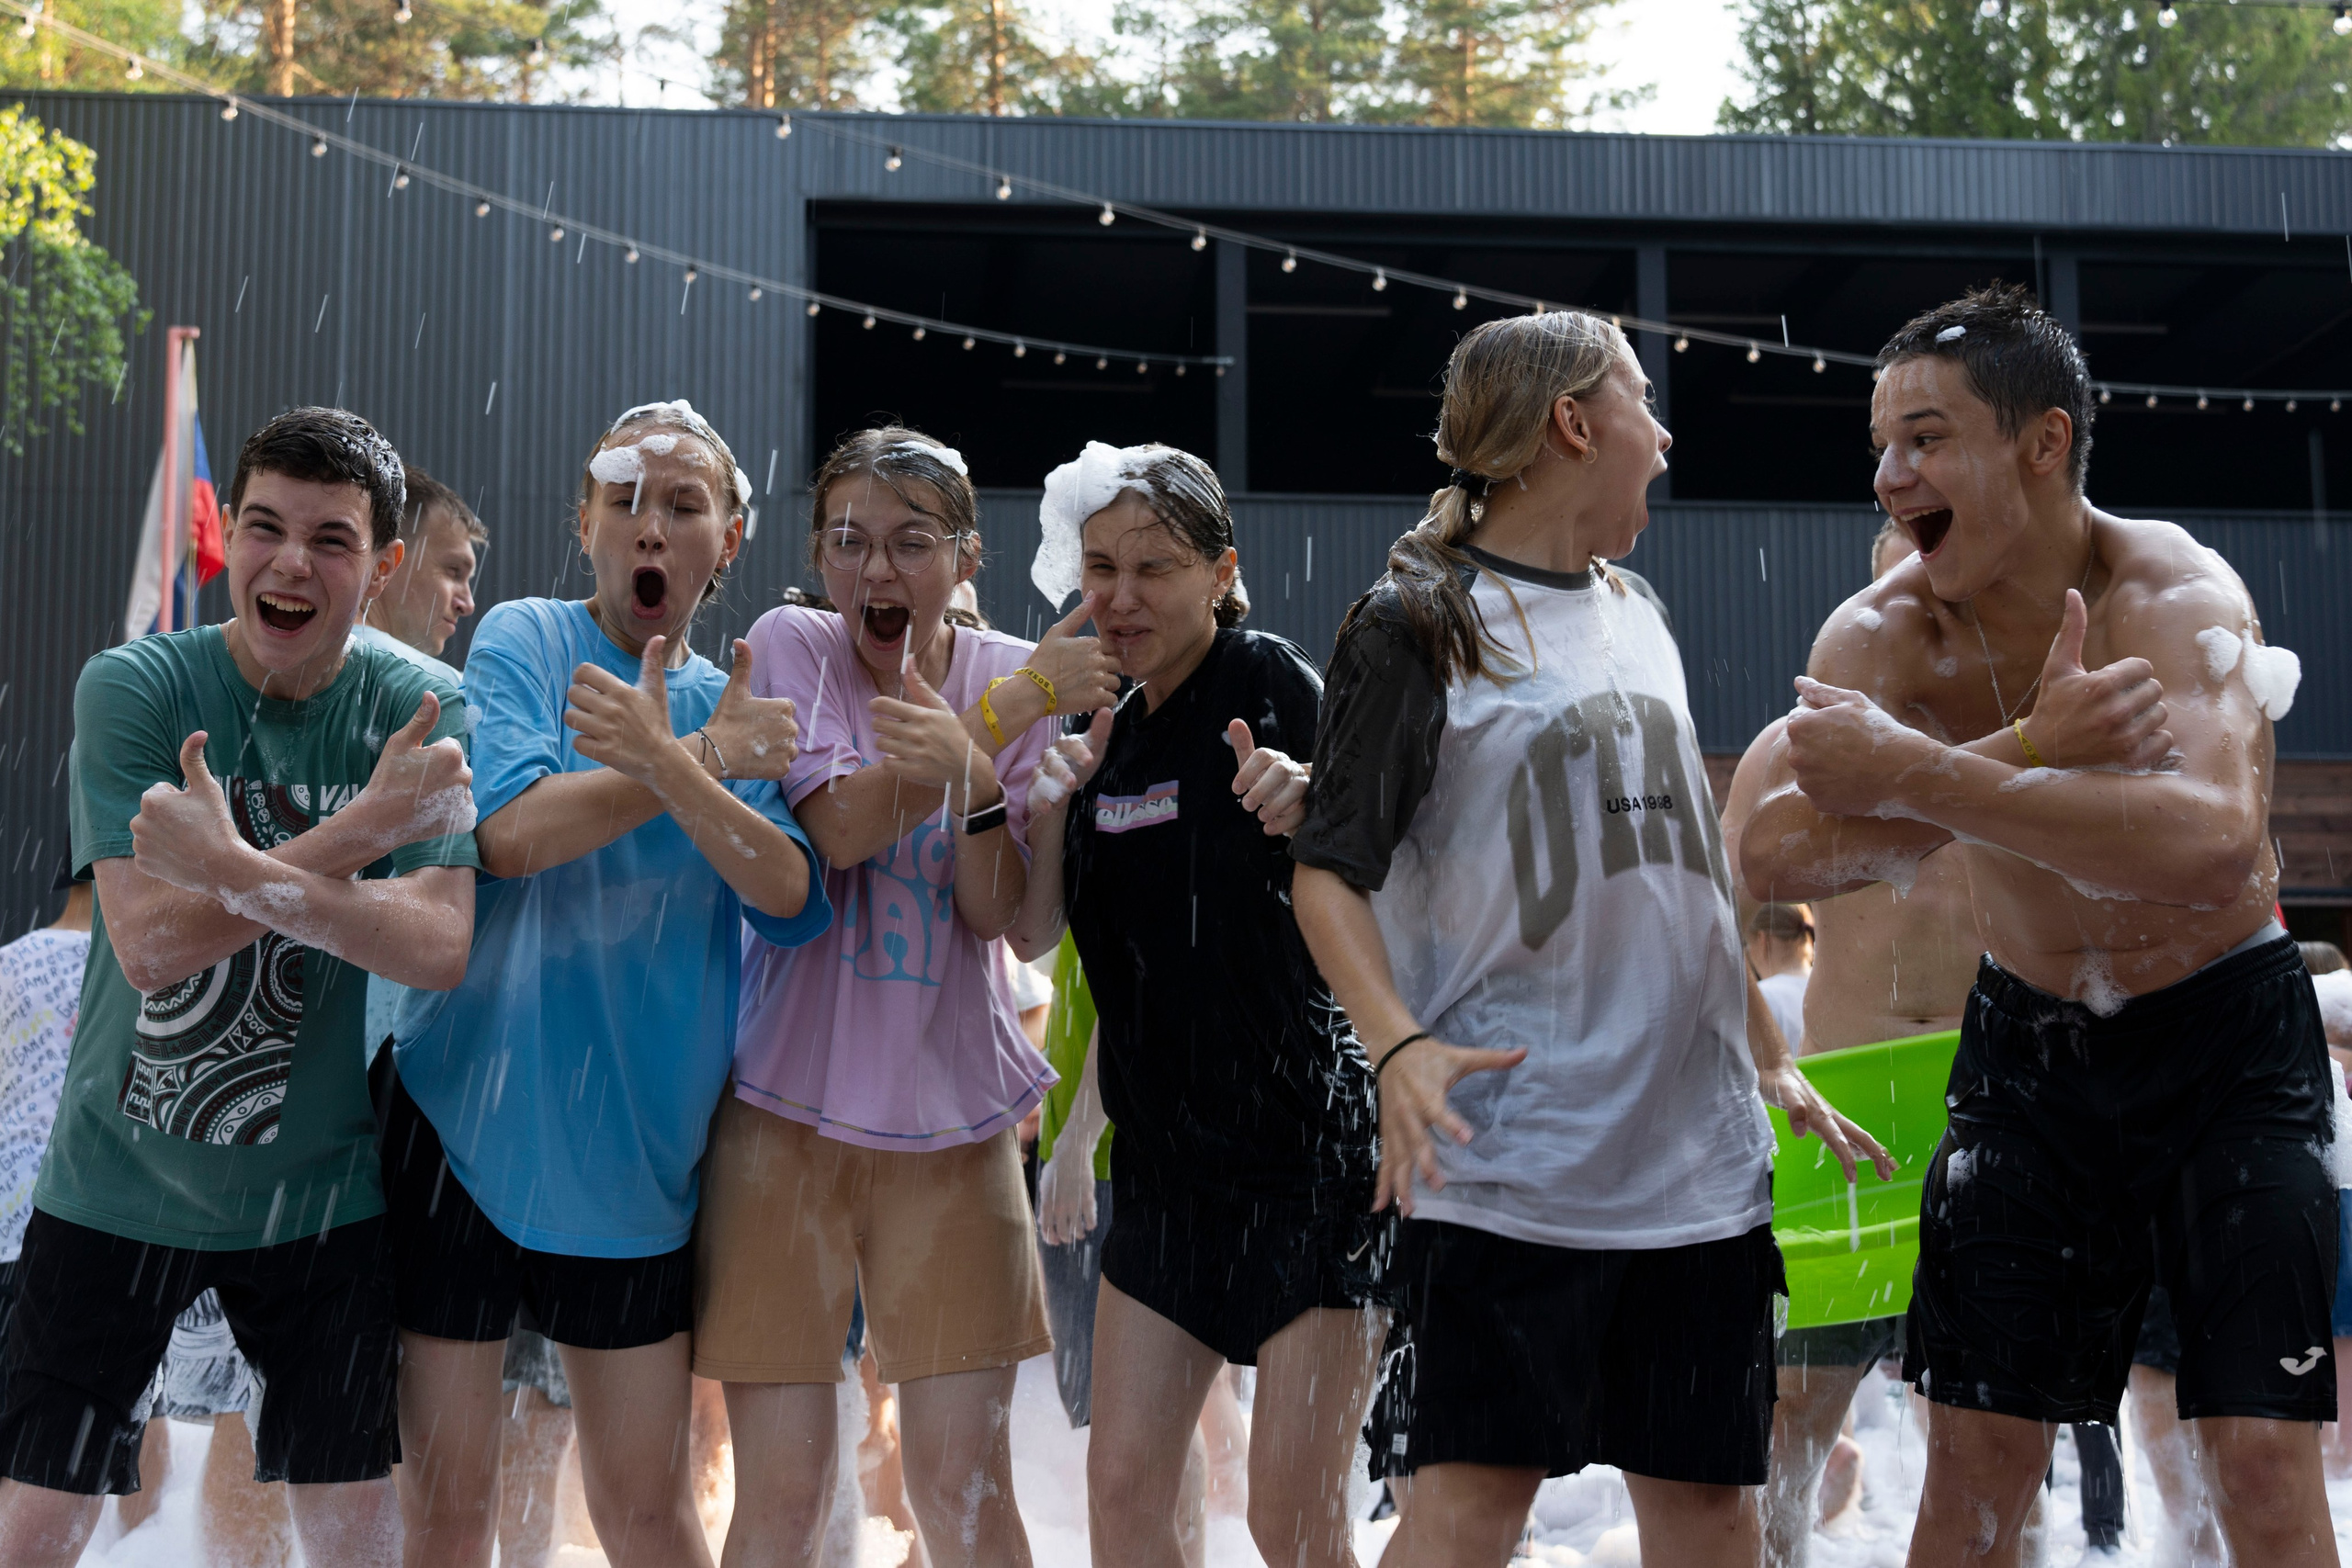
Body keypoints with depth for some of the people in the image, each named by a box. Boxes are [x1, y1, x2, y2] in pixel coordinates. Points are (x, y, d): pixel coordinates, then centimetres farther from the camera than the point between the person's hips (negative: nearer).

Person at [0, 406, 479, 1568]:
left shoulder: (426, 718, -8)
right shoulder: (133, 688, -11)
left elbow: (442, 949, -20)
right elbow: (148, 941, -23)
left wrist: (235, 871, -32)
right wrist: (365, 826, -28)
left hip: (320, 1196, 1)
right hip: (115, 1179, -1)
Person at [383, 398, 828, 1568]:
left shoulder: (735, 706, 7)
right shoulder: (524, 638, -1)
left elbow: (793, 898, -12)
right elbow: (512, 830, -19)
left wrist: (667, 767, -28)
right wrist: (711, 760, -13)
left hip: (632, 1161, 3)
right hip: (466, 1131, -2)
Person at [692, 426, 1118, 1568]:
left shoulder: (1013, 677, 3)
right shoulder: (792, 645, -1)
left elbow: (994, 912, -6)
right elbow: (838, 831, -17)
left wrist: (973, 775, -25)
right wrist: (1011, 709, -20)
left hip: (950, 1114, 2)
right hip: (786, 1105, -1)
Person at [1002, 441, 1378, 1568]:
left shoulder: (1272, 683, -10)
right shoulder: (1108, 723, 8)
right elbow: (1033, 935, 9)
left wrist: (1313, 809, -35)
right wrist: (1047, 807, -8)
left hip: (1312, 1150, -6)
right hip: (1166, 1157, 7)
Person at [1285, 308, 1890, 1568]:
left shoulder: (1637, 614, 17)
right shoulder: (1418, 623, -3)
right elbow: (1329, 870, -7)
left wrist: (1774, 1063, 22)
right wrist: (1399, 1044, -23)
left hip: (1697, 1153, 7)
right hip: (1509, 1160, -6)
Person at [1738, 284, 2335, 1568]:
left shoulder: (2175, 597, -24)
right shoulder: (1883, 633, -13)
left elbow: (2213, 844, -45)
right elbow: (1776, 854, -30)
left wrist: (1911, 774, -43)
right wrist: (2030, 753, -39)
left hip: (2226, 1039, -3)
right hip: (2029, 1043, 3)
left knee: (2263, 1460, -6)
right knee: (1973, 1461, 4)